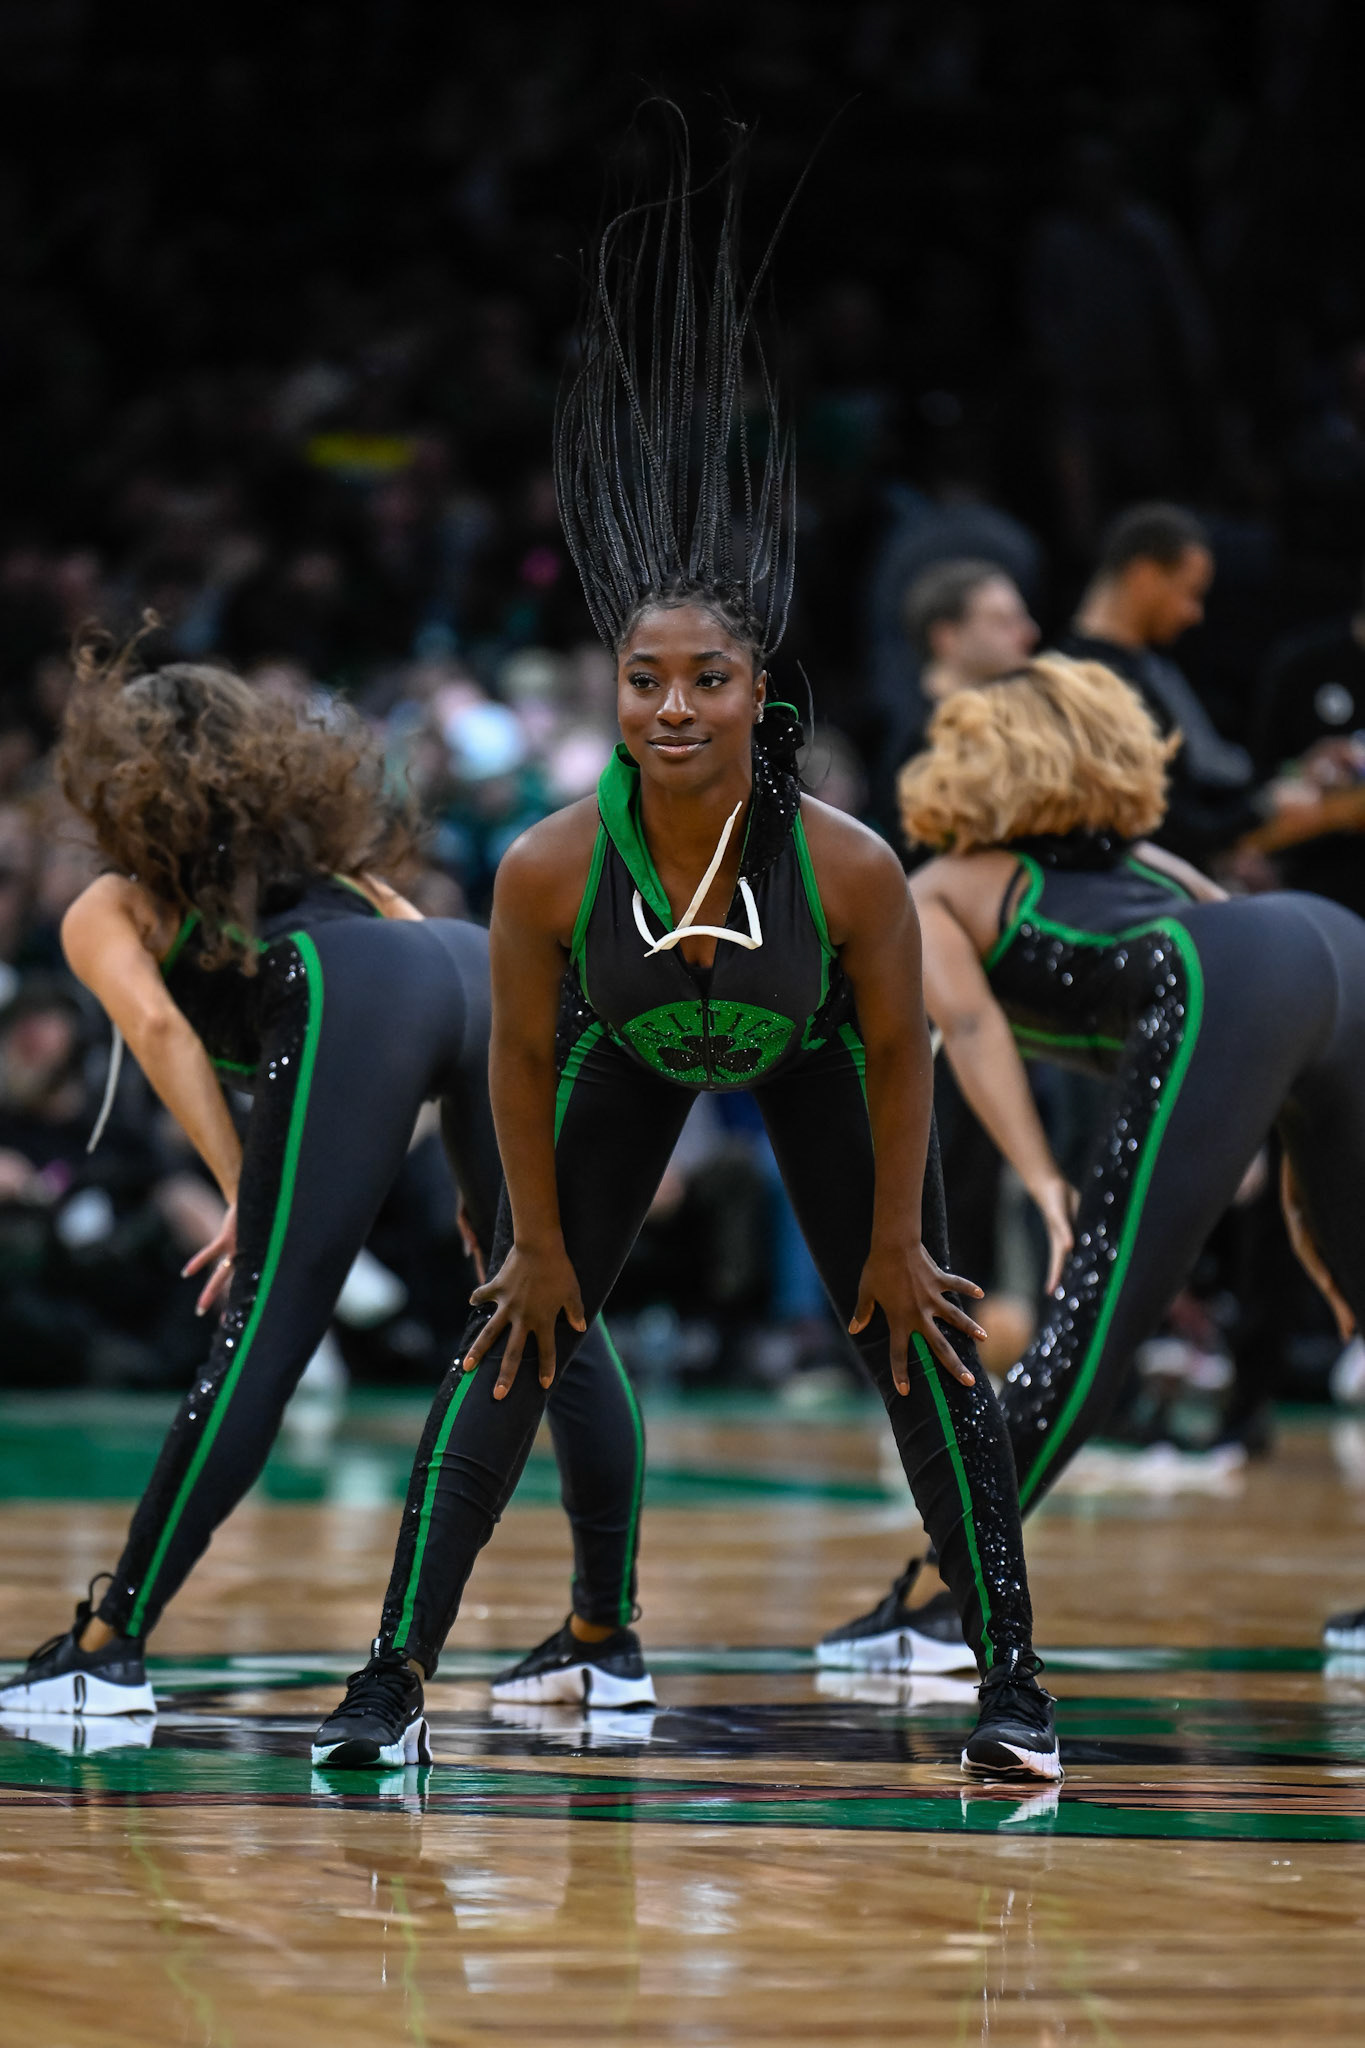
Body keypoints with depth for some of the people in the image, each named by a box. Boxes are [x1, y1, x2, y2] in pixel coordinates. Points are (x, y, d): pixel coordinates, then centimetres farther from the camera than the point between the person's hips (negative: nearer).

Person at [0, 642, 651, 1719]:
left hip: (347, 1002, -5)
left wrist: (244, 1195, 1)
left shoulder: (108, 908, 28)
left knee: (262, 1337, -9)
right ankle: (608, 1634, 18)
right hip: (486, 963, 5)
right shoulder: (319, 848, 43)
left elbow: (160, 1026, 6)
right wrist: (489, 1182, 27)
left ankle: (110, 1648, -8)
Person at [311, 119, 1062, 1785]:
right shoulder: (550, 868, -36)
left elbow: (899, 1053, -21)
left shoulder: (850, 867, -38)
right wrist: (539, 1241, -9)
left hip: (810, 1063, -1)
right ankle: (394, 1681, 3)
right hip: (630, 1057, 1)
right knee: (515, 1338, -2)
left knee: (921, 1342, -4)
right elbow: (522, 1058, -19)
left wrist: (895, 1242, -11)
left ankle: (1010, 1678, 6)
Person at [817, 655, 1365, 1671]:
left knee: (1093, 1319, -9)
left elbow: (971, 1021, 4)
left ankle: (929, 1600, -11)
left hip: (1222, 995, -6)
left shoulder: (934, 891, 24)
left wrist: (1048, 1188, -6)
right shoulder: (1142, 857, 41)